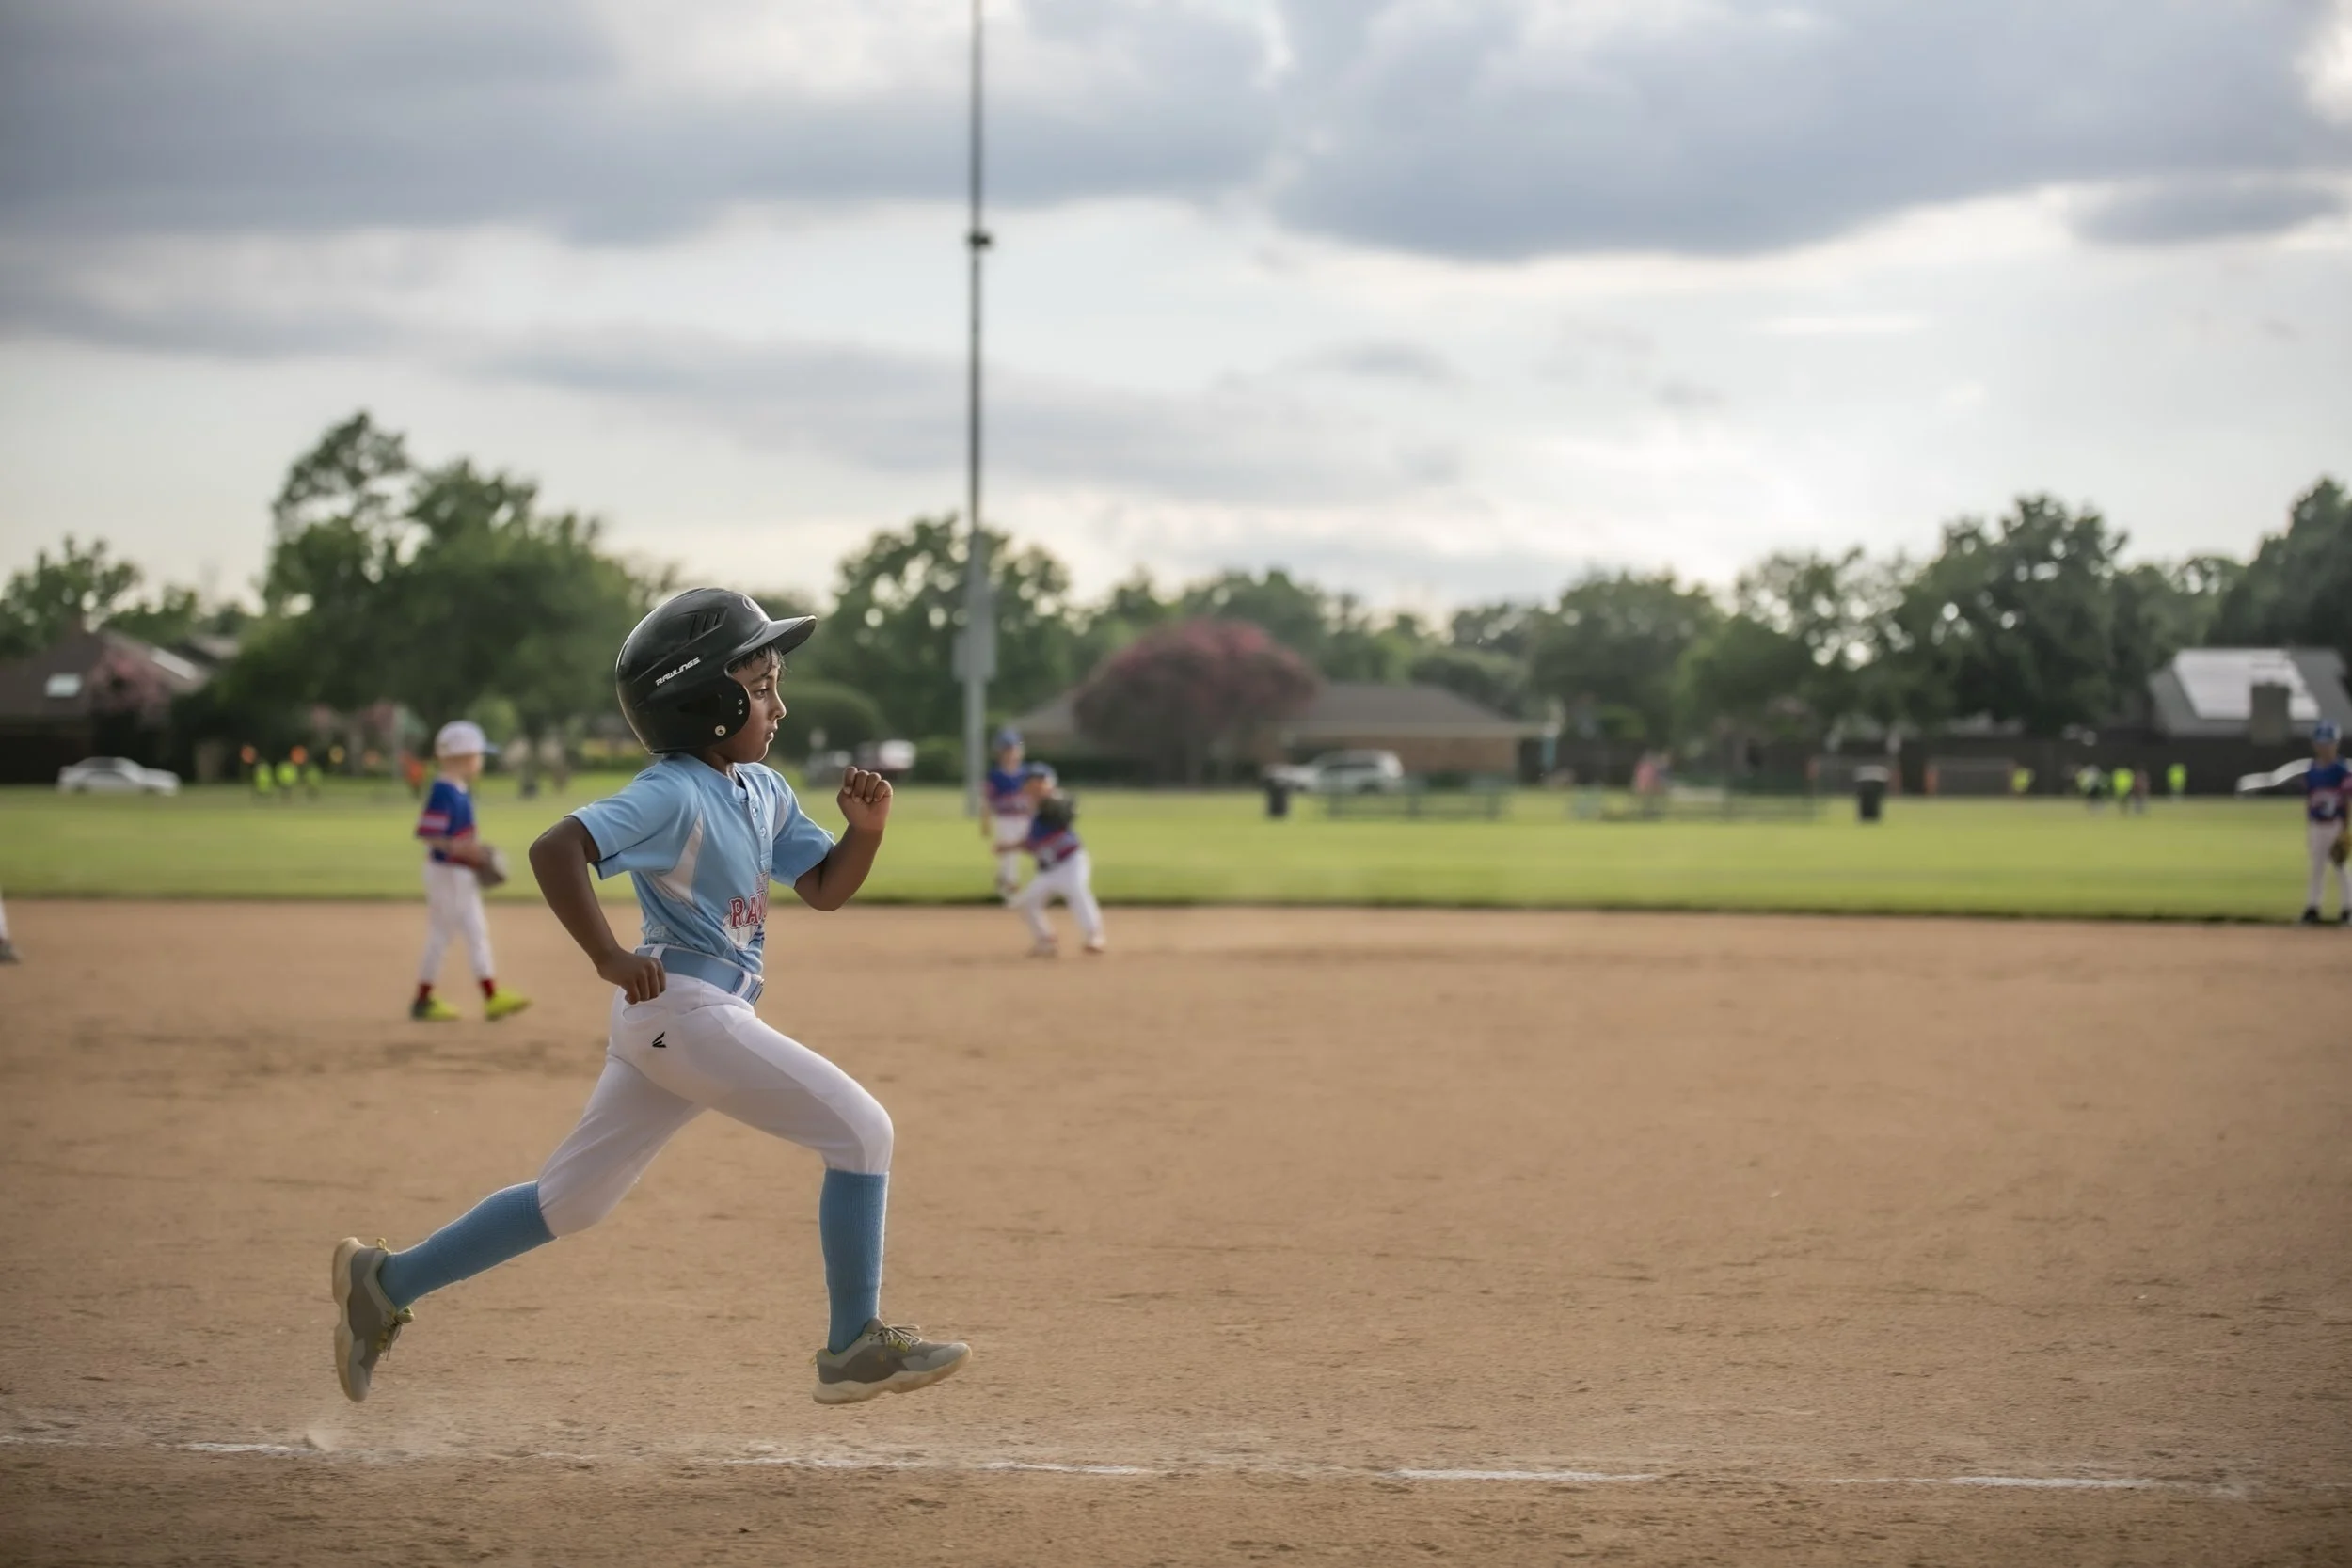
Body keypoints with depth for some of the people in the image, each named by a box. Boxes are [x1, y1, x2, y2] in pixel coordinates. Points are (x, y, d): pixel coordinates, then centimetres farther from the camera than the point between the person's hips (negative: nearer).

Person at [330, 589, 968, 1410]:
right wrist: (608, 956, -27)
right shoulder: (671, 795, -15)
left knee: (570, 1201, 14)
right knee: (860, 1130, -8)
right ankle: (855, 1346, -2)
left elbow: (824, 886, 19)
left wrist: (866, 828, 0)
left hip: (667, 1023, 9)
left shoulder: (762, 791, 13)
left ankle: (385, 1283, 19)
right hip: (683, 1009, -9)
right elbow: (555, 848, -24)